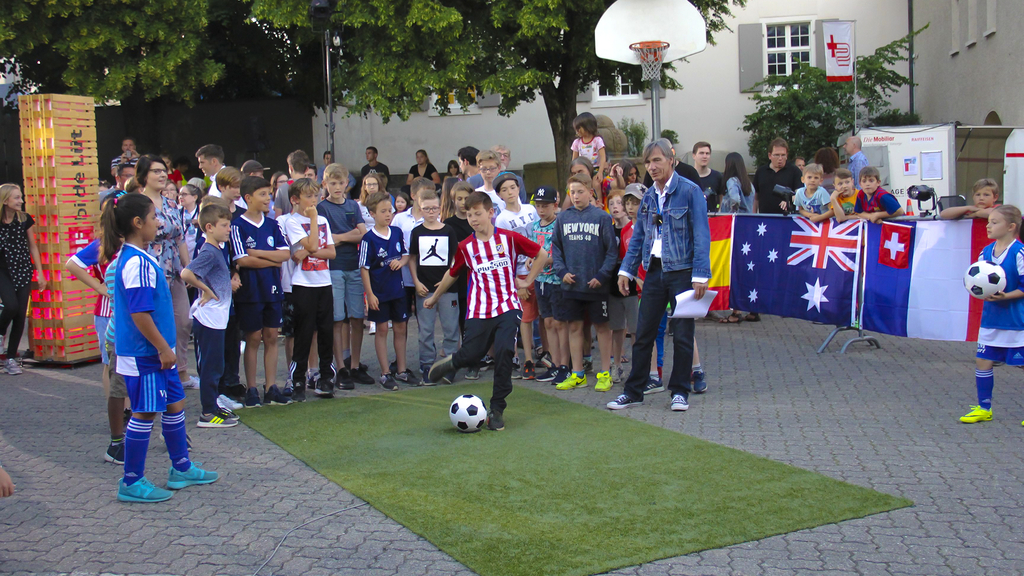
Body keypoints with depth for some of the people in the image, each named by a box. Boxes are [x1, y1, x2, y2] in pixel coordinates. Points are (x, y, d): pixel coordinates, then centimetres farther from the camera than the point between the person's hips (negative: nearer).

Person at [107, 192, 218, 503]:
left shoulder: (138, 257, 12)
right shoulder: (137, 262, -20)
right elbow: (139, 313, -25)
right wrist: (163, 348, -20)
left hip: (155, 352, 10)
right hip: (143, 354, -10)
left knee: (175, 404, 17)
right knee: (144, 414, -1)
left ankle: (181, 468, 30)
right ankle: (132, 483, 10)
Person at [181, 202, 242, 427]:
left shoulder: (217, 250, 11)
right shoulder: (209, 252, -17)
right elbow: (185, 274, -28)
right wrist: (206, 290, -18)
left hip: (216, 317, 9)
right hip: (209, 318, -9)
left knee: (214, 366, 16)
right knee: (211, 366, -2)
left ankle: (212, 407, 25)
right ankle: (208, 414, 4)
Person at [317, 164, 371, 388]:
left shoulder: (353, 206, 14)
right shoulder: (321, 208, 2)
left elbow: (364, 234, 3)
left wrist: (339, 237, -6)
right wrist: (352, 234, -5)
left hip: (355, 268, 4)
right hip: (333, 268, -4)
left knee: (357, 319, 4)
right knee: (338, 321, -2)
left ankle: (354, 367, 13)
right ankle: (341, 370, 3)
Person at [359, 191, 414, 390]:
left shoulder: (397, 232, 2)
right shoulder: (368, 238, -12)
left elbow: (406, 255, 14)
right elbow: (364, 268, -10)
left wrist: (401, 262, -9)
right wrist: (369, 293, -13)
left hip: (398, 289, 5)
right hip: (379, 291, -5)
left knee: (400, 327, 11)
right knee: (382, 329, 4)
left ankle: (401, 370, 24)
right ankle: (385, 374, 11)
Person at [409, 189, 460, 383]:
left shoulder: (448, 231, 4)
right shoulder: (417, 232, 6)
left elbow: (455, 258, 6)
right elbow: (412, 258, 10)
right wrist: (416, 282, -1)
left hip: (447, 287, -1)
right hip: (424, 288, 1)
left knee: (450, 327, 0)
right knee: (425, 330, 4)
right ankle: (427, 366, 13)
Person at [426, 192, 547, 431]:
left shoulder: (509, 239, -2)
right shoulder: (466, 247, 4)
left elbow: (541, 254, 8)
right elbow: (452, 274, 20)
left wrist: (527, 281, 5)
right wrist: (434, 297, 29)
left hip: (508, 307, -1)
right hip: (478, 310, 1)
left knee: (504, 352, -15)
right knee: (470, 356, -5)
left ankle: (497, 409, -2)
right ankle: (451, 362, 34)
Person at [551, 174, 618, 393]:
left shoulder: (602, 217, -4)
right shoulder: (563, 217, 5)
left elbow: (612, 250, -4)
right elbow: (556, 247, 10)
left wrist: (602, 275, -11)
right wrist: (561, 271, -3)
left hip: (596, 285, -3)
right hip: (571, 285, 3)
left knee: (601, 326, 6)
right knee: (574, 327, 9)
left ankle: (606, 374, 15)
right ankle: (577, 374, 18)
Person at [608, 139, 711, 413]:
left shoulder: (690, 191, -7)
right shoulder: (649, 196, 10)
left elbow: (701, 235, -10)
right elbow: (638, 235, 16)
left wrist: (700, 275, -16)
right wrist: (626, 269, 8)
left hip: (682, 271, -5)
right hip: (654, 271, 5)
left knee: (682, 334, 3)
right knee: (643, 333, 7)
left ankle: (680, 392, 16)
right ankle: (634, 392, 16)